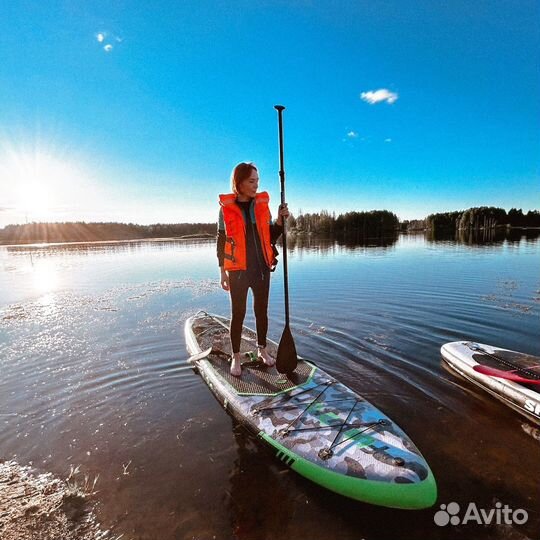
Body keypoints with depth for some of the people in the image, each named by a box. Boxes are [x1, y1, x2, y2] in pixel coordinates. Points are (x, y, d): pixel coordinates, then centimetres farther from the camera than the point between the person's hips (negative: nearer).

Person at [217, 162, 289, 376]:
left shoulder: (262, 204, 5)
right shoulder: (226, 207, -4)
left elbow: (271, 237, 8)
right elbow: (221, 241, -2)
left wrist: (280, 219, -9)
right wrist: (223, 272, -4)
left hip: (261, 268, 3)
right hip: (238, 270, -3)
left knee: (262, 310, 13)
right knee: (238, 313, 5)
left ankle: (262, 349, 33)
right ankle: (236, 357, 21)